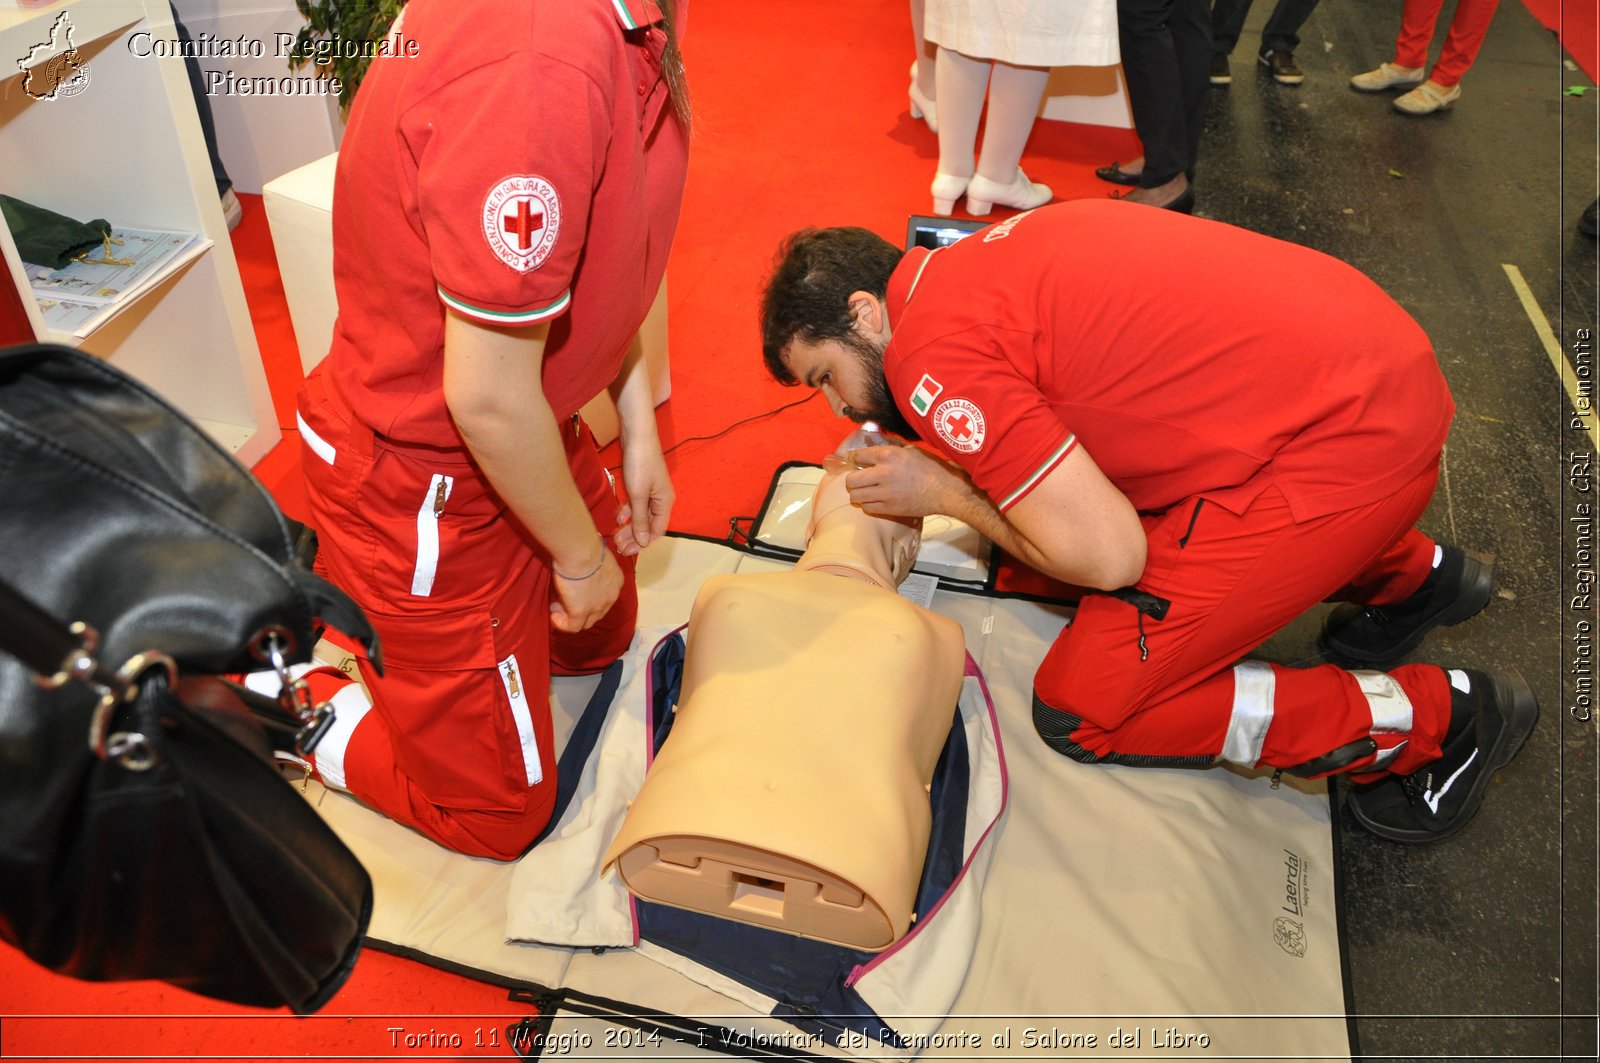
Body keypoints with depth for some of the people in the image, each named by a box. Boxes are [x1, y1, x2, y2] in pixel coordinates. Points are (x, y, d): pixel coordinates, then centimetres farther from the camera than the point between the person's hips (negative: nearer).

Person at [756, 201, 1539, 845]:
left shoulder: (935, 359, -15)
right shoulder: (985, 259, 11)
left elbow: (1107, 556, -17)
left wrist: (942, 491, -4)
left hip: (1341, 448, -9)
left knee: (1081, 710, -3)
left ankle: (1433, 720, 6)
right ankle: (1412, 575, 34)